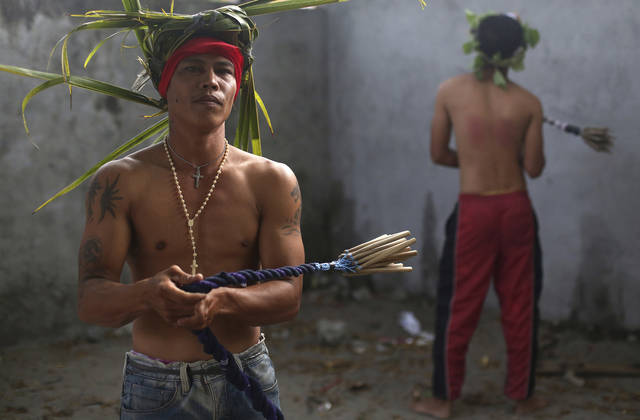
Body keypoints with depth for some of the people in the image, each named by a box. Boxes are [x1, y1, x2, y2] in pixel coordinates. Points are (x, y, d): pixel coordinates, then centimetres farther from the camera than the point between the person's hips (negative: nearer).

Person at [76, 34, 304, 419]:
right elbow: (90, 302, -12)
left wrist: (221, 300, -28)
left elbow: (289, 295, -9)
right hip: (154, 388, -1)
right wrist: (148, 294, -33)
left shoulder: (272, 180, -3)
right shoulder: (119, 181, -6)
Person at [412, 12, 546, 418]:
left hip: (473, 210, -1)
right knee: (520, 306, 13)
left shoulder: (450, 91, -6)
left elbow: (438, 154, 1)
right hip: (516, 209, 1)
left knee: (459, 306, 9)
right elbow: (534, 168, -2)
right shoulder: (529, 103, -5)